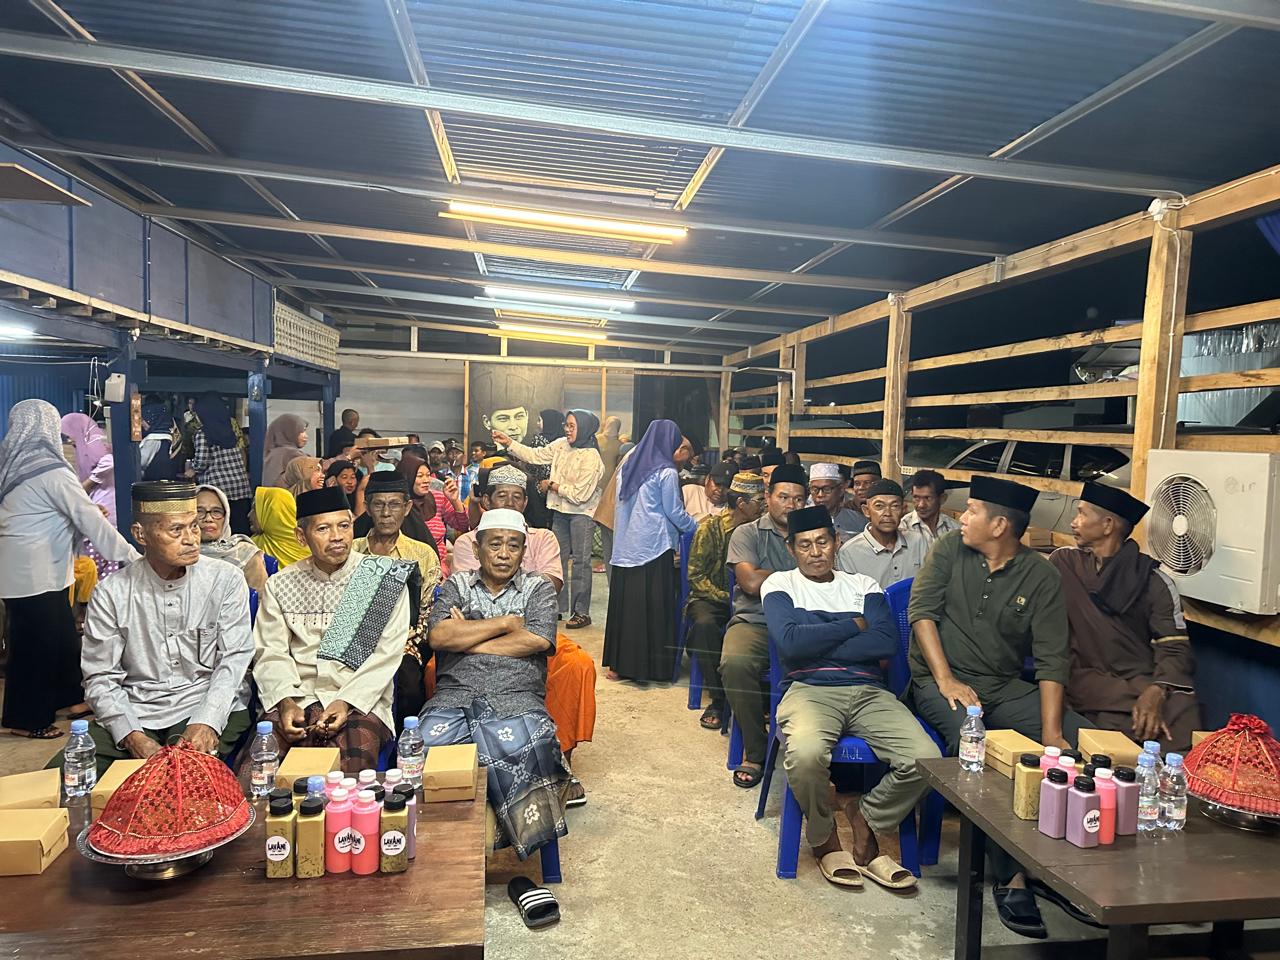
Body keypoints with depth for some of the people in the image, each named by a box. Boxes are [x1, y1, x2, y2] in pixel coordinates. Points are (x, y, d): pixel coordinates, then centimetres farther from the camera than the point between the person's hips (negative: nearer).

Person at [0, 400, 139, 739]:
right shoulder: (52, 471, -18)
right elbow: (91, 521, -19)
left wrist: (83, 512, 19)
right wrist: (131, 556, -15)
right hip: (36, 574, -9)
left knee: (62, 634, 18)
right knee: (35, 644, 3)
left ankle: (69, 697, 30)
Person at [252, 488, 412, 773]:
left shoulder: (383, 578, 3)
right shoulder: (280, 585, 12)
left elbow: (386, 654, -3)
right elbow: (271, 653, 6)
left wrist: (347, 701, -14)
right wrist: (285, 701, -12)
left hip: (360, 700, -2)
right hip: (297, 699, 3)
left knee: (350, 762, -29)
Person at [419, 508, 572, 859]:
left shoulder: (538, 588, 16)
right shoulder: (456, 586, 19)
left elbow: (537, 640, -4)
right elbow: (438, 636, 0)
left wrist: (466, 640, 0)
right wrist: (505, 623, 0)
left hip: (517, 698, -1)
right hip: (455, 695, 2)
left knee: (520, 748, -34)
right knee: (425, 746, -29)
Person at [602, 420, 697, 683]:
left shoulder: (628, 467, 12)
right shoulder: (666, 472, -8)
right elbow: (675, 513, -4)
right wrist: (696, 527, 12)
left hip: (624, 547, 6)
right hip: (653, 547, -6)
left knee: (624, 603, 9)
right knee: (652, 606, 1)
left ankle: (619, 664, 15)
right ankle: (650, 666, 6)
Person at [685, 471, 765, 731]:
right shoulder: (711, 527, -6)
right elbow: (695, 576, -6)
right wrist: (726, 598, -17)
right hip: (712, 599, -2)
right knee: (705, 624, -36)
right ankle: (718, 700, -21)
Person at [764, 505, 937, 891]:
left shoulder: (864, 585, 19)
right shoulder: (779, 585, 12)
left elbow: (886, 643, 0)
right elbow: (790, 642, -8)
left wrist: (816, 646, -5)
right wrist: (855, 626, 2)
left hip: (868, 691, 3)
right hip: (809, 689, -3)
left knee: (926, 758, -23)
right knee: (806, 753, -36)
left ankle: (865, 825, 7)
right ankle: (824, 840, -2)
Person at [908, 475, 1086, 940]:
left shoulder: (1041, 577, -1)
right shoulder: (949, 550, 1)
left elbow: (1052, 659, -7)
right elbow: (921, 610, -4)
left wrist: (1051, 734, -17)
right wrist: (946, 679, -15)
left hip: (1006, 688, 2)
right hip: (939, 681, -2)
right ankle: (1010, 877, -23)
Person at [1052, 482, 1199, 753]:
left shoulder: (1154, 580, 3)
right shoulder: (1063, 562, 5)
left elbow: (1174, 648, -2)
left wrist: (1155, 692, -21)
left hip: (1142, 679, 1)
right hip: (1086, 677, -1)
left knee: (1181, 708, -27)